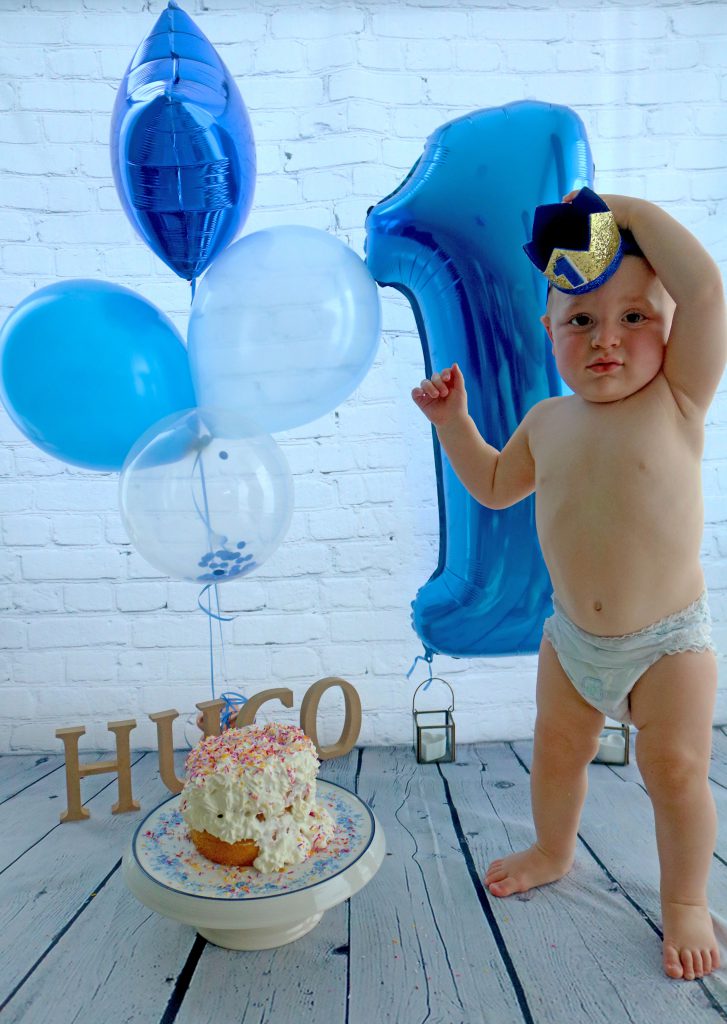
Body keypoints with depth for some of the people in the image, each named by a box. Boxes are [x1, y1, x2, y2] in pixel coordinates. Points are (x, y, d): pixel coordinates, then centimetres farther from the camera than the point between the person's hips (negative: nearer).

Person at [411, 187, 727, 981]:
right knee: (555, 751, 20)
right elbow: (495, 486, 15)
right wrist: (453, 420, 5)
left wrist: (631, 210, -21)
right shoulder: (547, 422, -1)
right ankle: (552, 851, 48)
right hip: (571, 637, 5)